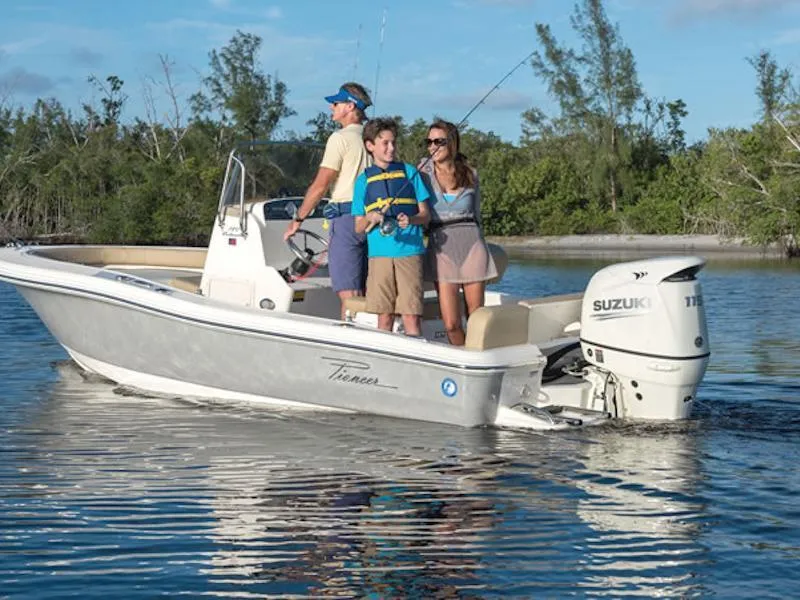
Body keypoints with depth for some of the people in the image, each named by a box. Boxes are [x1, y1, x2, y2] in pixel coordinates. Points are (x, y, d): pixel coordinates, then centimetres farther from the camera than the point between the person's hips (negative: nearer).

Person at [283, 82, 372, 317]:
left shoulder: (341, 138, -8)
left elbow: (320, 185, -10)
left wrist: (297, 219, -3)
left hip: (346, 216, -7)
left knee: (348, 293, -8)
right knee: (361, 293, 10)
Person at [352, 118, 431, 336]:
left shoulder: (409, 172, 11)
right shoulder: (364, 180, 12)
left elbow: (425, 215, 10)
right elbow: (358, 227, 12)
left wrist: (410, 220, -12)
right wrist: (371, 218, -10)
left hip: (409, 251, -1)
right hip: (379, 253, 1)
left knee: (411, 315, -7)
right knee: (384, 316, 1)